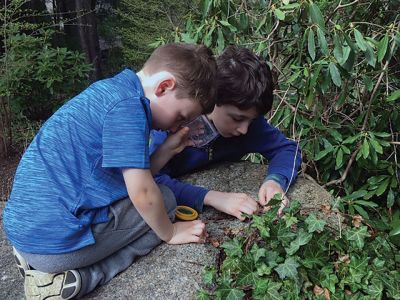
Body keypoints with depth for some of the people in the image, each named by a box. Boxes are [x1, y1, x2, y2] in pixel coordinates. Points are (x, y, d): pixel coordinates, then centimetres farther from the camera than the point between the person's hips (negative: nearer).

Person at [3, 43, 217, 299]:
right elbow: (141, 194, -18)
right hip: (56, 242, -9)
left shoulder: (110, 90, 12)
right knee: (164, 199, 3)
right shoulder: (128, 104, -17)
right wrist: (169, 233, -2)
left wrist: (168, 149, 7)